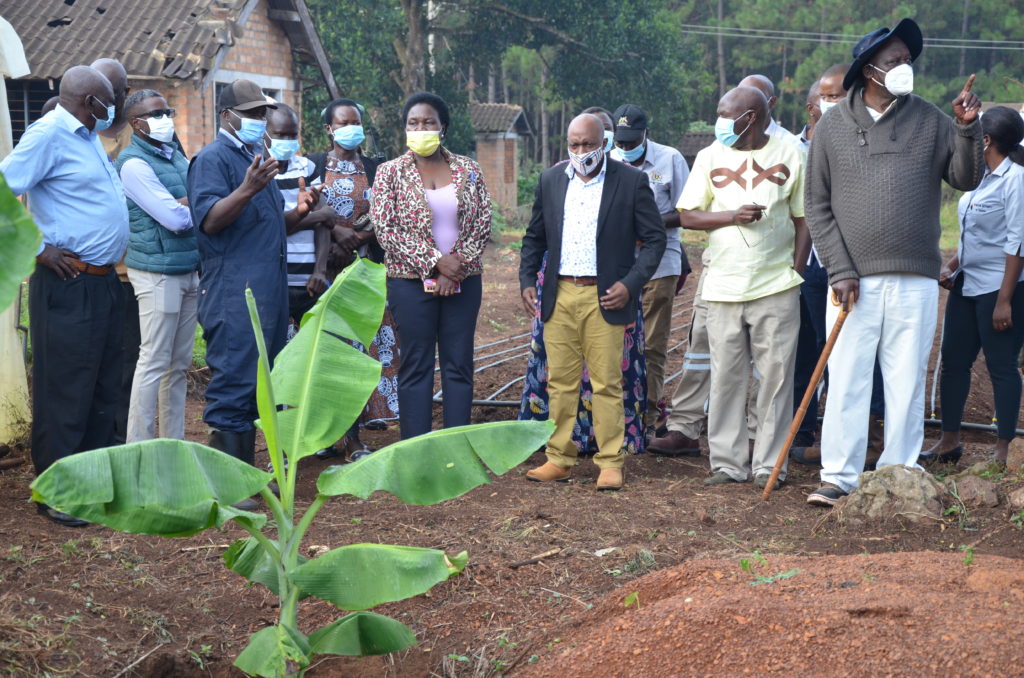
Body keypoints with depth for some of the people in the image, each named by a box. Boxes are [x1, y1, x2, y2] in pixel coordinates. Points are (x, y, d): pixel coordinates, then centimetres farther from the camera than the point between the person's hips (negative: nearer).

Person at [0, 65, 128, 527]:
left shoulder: (87, 137, 17)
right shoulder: (49, 133, -11)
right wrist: (38, 249, -15)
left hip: (104, 281, 9)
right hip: (68, 285, -9)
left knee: (103, 387, 13)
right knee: (65, 389, -3)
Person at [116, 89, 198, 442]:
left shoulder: (175, 154, 14)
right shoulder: (135, 164, -12)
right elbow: (176, 219, -18)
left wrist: (182, 204, -9)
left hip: (189, 269, 8)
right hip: (158, 272, -8)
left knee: (179, 363, 11)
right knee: (155, 362, -6)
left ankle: (174, 443, 19)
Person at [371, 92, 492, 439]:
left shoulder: (468, 170, 6)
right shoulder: (390, 172, 0)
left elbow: (483, 223, 2)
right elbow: (384, 228, -7)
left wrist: (457, 266, -12)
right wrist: (435, 262, -14)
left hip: (463, 280, 2)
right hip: (411, 281, -2)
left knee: (459, 365, 5)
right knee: (416, 366, 1)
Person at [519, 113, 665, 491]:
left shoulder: (631, 181, -1)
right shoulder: (550, 181, 10)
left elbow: (654, 239, 0)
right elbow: (534, 237, 18)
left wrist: (630, 285, -10)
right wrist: (526, 280, 5)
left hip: (605, 298, -4)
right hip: (559, 297, 4)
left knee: (607, 385, -1)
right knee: (560, 382, 7)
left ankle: (610, 463, 7)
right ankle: (559, 460, 15)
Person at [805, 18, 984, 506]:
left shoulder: (929, 121, 6)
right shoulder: (833, 126, 3)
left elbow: (966, 179, 5)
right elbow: (818, 206, 3)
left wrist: (967, 128, -11)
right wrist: (840, 270, -5)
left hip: (915, 279, 1)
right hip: (854, 281, -1)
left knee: (907, 382, 5)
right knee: (846, 380, 0)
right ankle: (838, 476, 9)